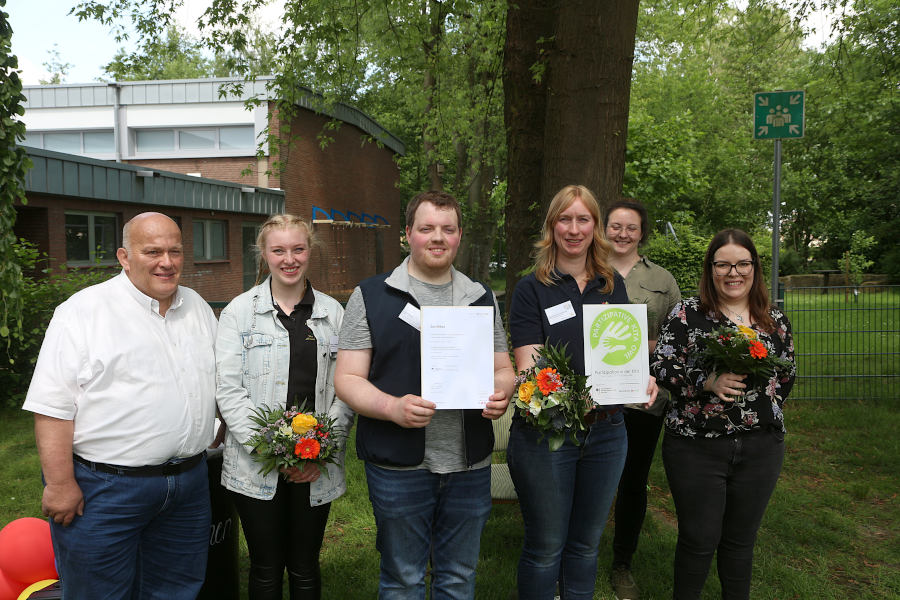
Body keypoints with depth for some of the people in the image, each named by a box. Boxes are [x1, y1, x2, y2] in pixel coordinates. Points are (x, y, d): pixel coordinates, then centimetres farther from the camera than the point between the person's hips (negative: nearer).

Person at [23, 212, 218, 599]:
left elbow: (219, 382, 21)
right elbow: (53, 406, -13)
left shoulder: (198, 308, 10)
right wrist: (60, 484, -15)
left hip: (189, 483, 6)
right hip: (104, 488, -5)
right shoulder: (85, 310, -9)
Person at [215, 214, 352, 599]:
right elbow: (228, 390, -5)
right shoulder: (239, 311, 0)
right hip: (256, 465, -1)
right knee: (266, 568, 11)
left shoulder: (333, 313, 6)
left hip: (315, 468, 2)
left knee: (305, 568, 13)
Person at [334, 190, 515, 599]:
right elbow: (347, 377, -4)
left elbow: (503, 369, 15)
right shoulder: (371, 297, -1)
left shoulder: (482, 298, 10)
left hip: (470, 466, 3)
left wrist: (501, 394, -9)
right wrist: (392, 407, -22)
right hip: (398, 466, -3)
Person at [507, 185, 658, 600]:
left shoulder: (613, 285, 8)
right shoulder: (532, 289, -6)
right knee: (545, 547, 8)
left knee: (586, 543, 18)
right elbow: (529, 367, -13)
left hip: (605, 431, 4)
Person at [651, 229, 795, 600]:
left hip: (760, 448, 3)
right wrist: (708, 381, -22)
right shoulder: (688, 314, -4)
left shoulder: (776, 321, 8)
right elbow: (660, 367, -9)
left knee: (741, 540, 15)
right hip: (696, 446, -3)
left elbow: (786, 377, 17)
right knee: (699, 540, 5)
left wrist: (765, 413, 7)